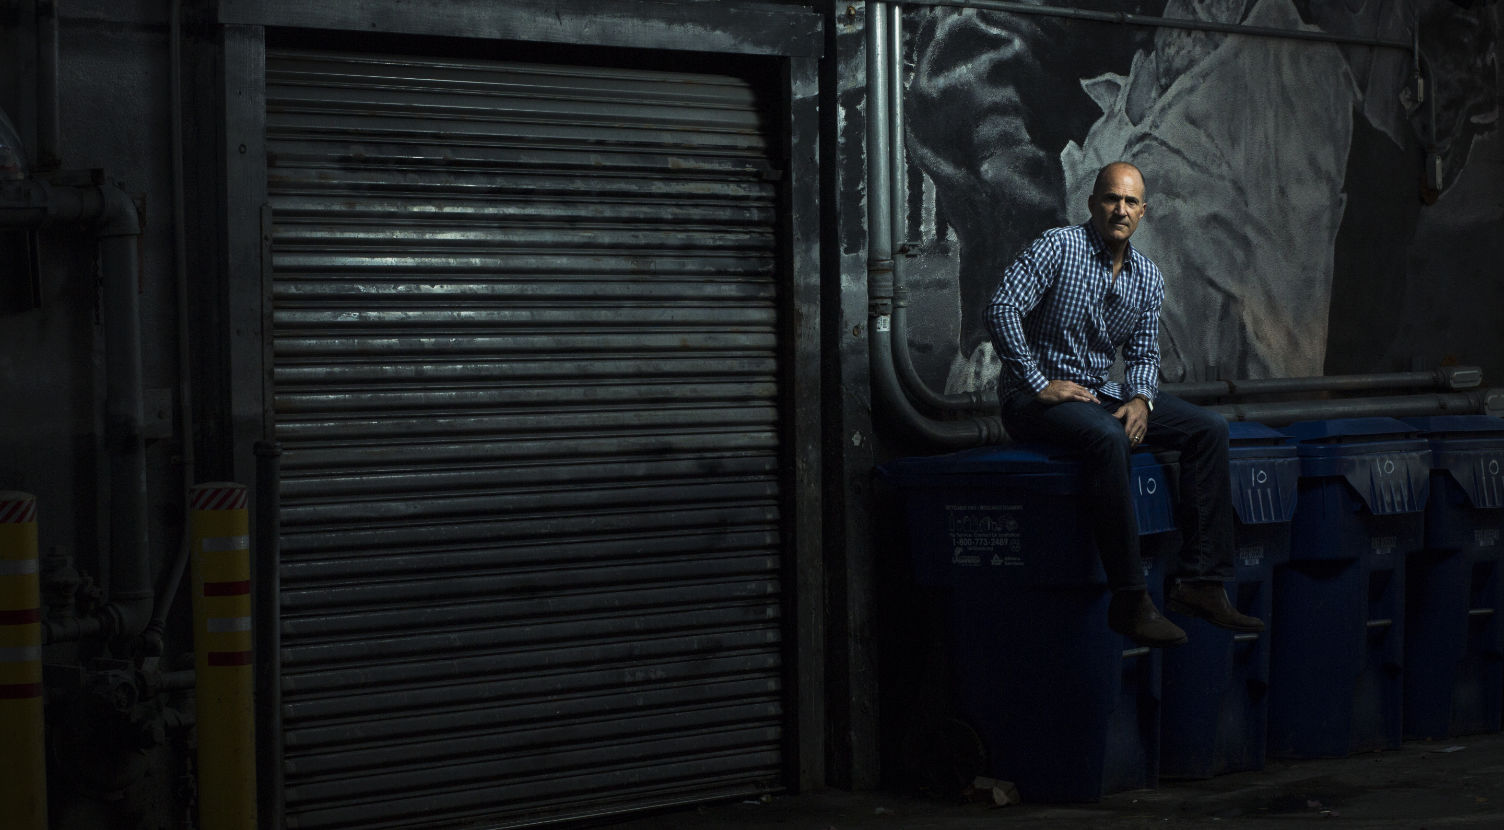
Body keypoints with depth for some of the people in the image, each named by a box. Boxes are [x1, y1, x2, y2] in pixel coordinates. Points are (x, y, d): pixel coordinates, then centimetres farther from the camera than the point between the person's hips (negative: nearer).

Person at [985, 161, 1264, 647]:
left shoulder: (1148, 279, 10)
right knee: (1106, 436, -38)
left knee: (1208, 429, -6)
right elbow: (1002, 310, -20)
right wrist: (1039, 383, -22)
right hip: (1034, 397, -8)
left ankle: (1200, 581, -11)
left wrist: (1140, 399, -7)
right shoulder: (1058, 248, -11)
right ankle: (1129, 600, -36)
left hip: (1099, 392, 8)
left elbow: (1142, 354, 16)